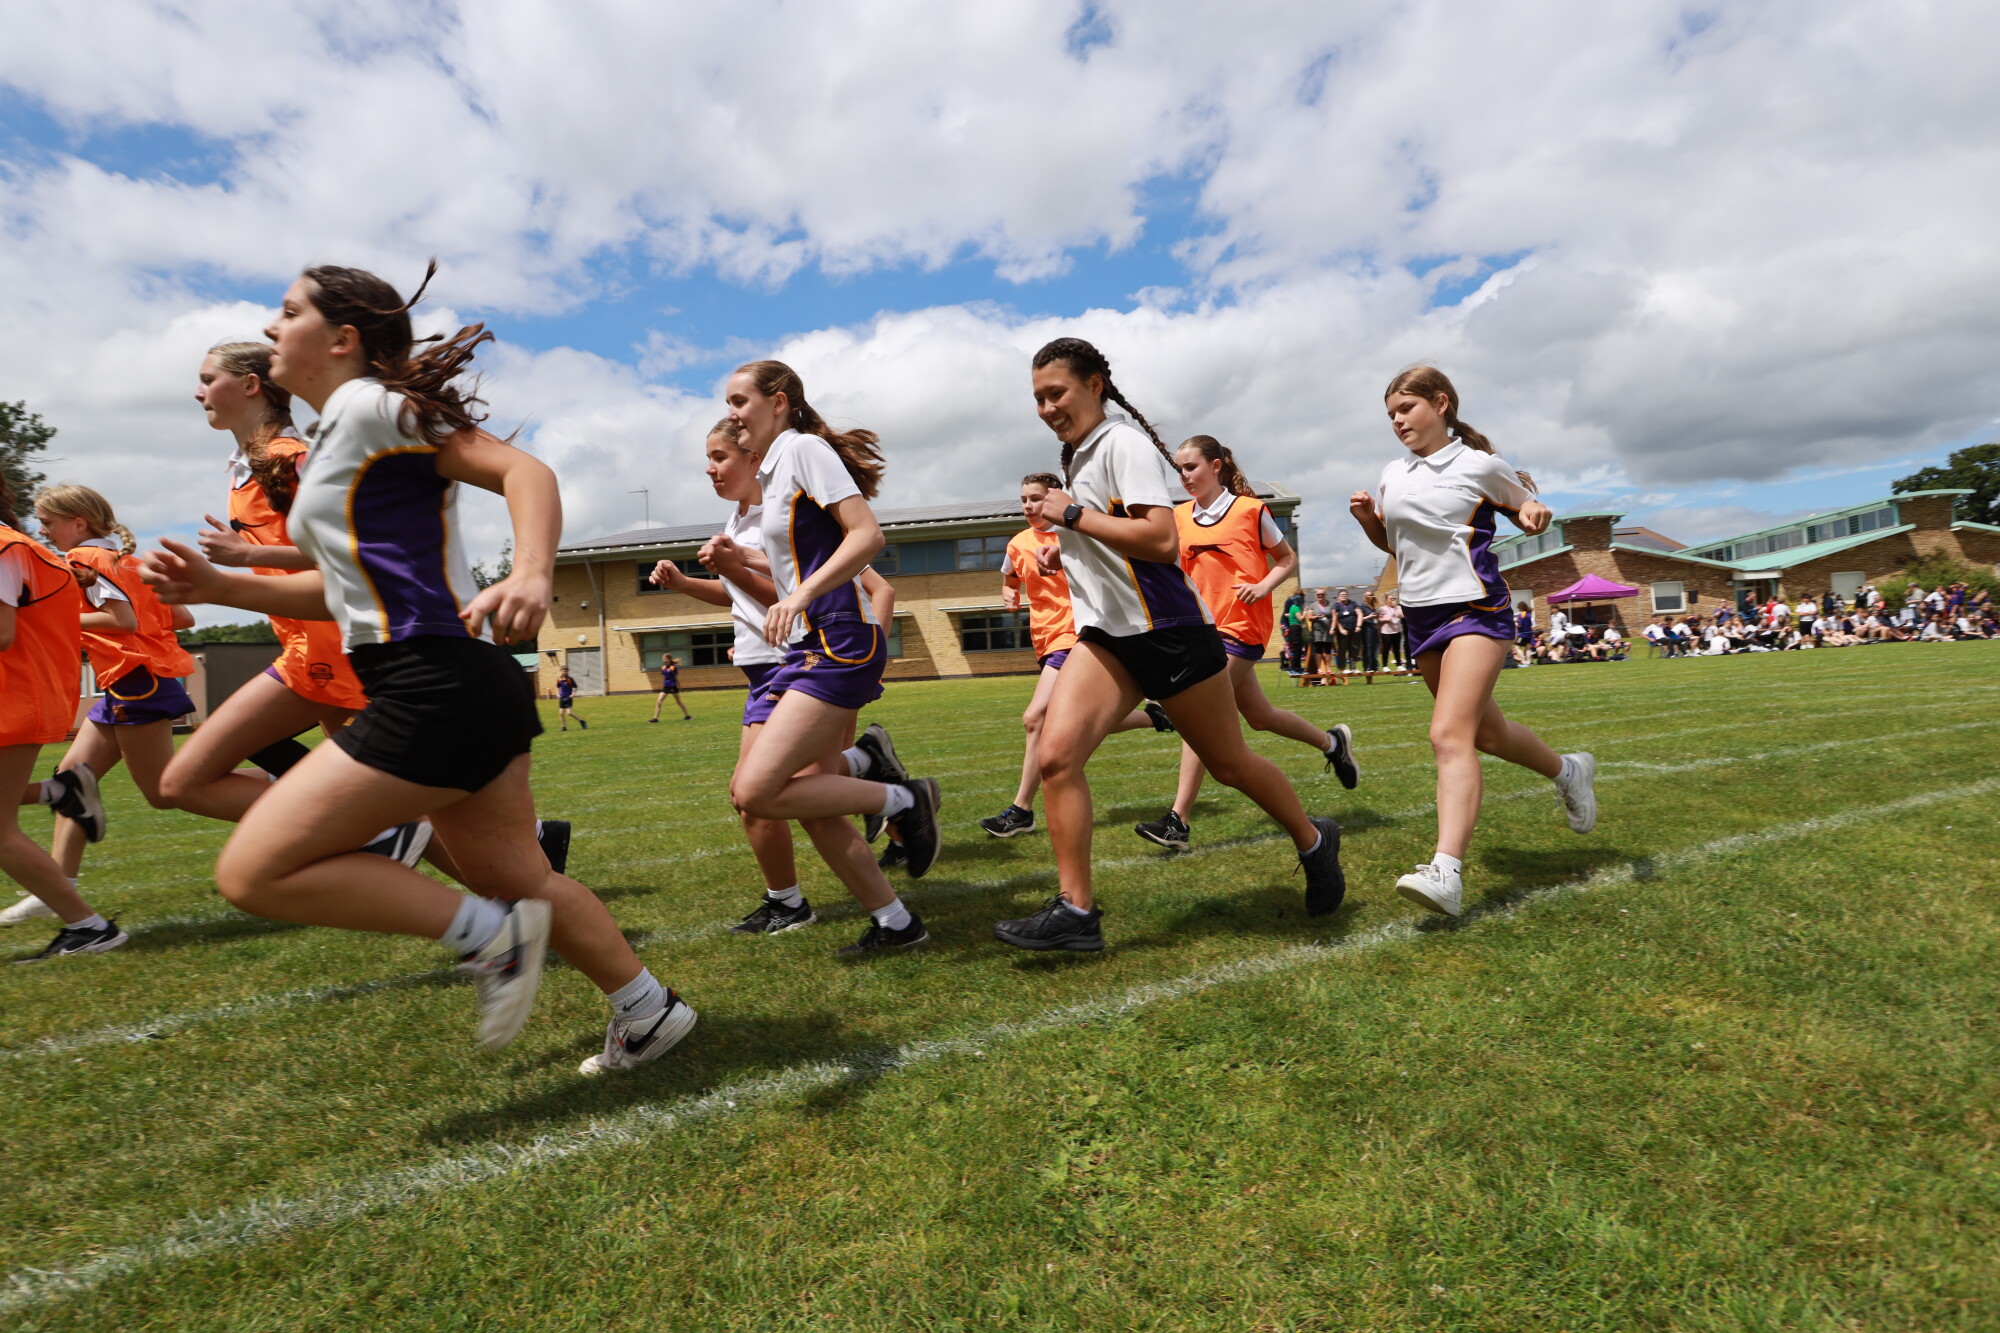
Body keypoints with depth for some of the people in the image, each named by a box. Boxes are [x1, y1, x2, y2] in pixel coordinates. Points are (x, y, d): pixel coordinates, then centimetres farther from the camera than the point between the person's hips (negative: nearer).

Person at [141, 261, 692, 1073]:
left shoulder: (372, 404, -4)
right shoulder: (335, 439, 24)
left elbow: (523, 470, -17)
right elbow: (348, 587, 28)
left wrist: (530, 577, -35)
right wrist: (216, 586, 18)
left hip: (438, 686, -10)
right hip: (444, 689, 10)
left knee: (254, 872, -7)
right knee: (518, 879, 16)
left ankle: (489, 934, -4)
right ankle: (648, 1012, 27)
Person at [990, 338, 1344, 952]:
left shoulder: (1123, 441, -12)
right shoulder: (1075, 456, 15)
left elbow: (1162, 539, -24)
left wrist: (1073, 516, -19)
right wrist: (1065, 554, 11)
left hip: (1168, 629, -7)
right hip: (1106, 633, 8)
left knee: (1229, 764, 7)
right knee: (1056, 753, -13)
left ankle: (1314, 840, 35)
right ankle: (1075, 910, -5)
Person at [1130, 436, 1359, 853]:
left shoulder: (1250, 509, -2)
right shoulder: (1180, 516, 9)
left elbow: (1287, 560, 5)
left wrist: (1264, 586, -13)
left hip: (1242, 627, -6)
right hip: (1206, 628, 6)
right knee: (1259, 716, 15)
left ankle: (1177, 822, -13)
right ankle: (1332, 741, 41)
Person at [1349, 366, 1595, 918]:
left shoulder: (1480, 465, -3)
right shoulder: (1391, 474, 11)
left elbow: (1525, 509, 11)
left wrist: (1534, 513, -13)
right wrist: (1367, 519, 2)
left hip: (1474, 608, -7)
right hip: (1420, 615, 7)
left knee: (1450, 733, -22)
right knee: (1486, 733, 17)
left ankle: (1446, 872, -29)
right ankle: (1569, 771, 45)